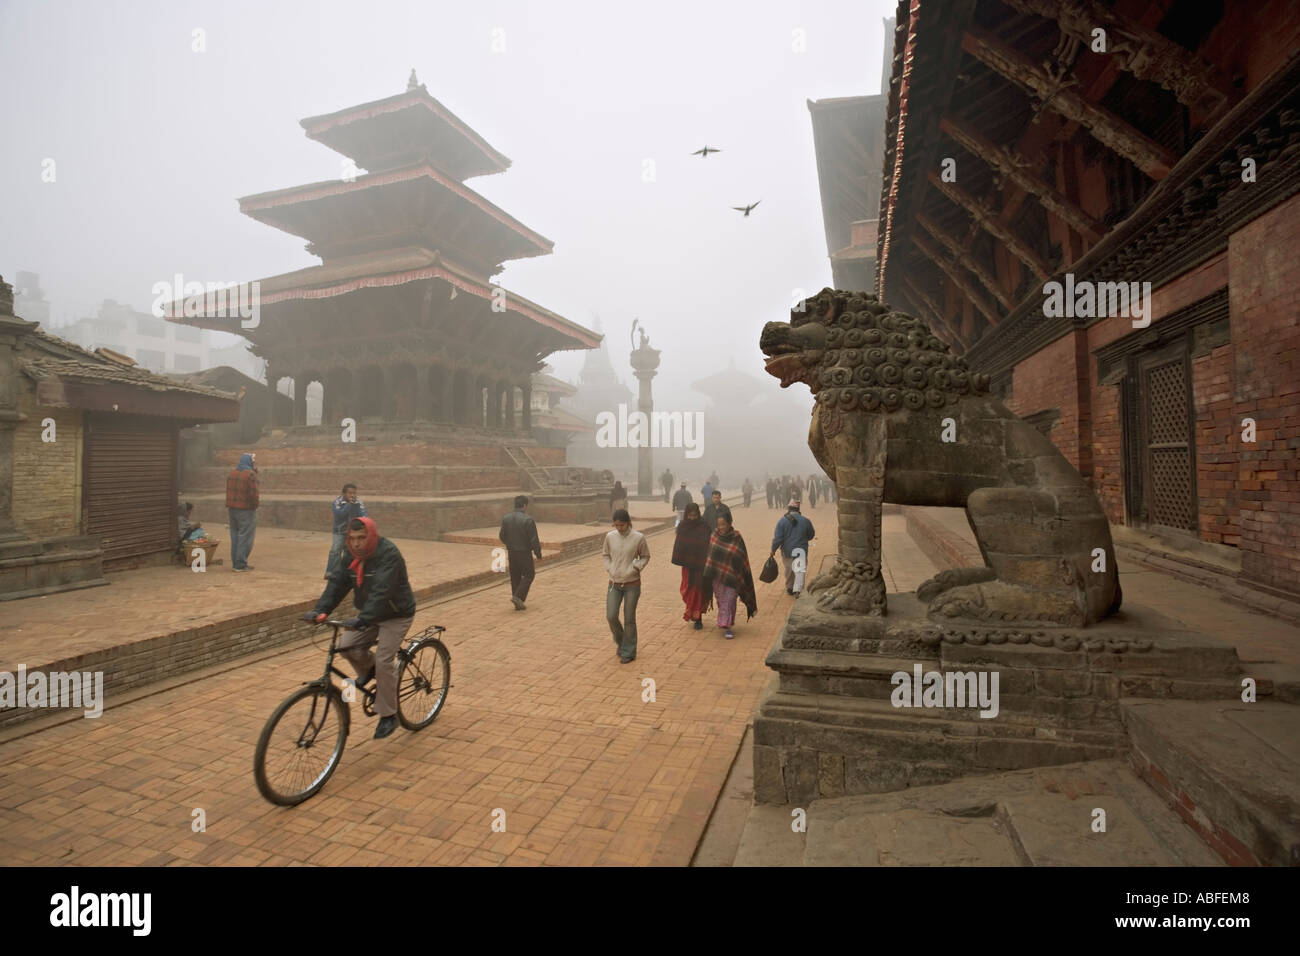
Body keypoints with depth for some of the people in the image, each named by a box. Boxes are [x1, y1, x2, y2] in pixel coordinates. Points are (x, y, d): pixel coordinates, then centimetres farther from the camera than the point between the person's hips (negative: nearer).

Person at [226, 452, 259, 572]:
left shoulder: (231, 474, 9)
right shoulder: (251, 474, -15)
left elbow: (229, 491, 14)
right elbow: (253, 494, -16)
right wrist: (256, 503, -3)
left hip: (233, 509, 8)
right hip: (246, 510, -7)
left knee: (235, 536, 14)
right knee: (245, 537, -2)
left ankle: (235, 563, 19)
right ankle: (241, 564, 0)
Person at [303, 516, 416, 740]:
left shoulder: (388, 554, -26)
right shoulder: (350, 556, -2)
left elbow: (381, 592, -35)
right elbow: (337, 583, -9)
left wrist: (363, 619, -46)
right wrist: (320, 611, -24)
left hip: (396, 615, -7)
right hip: (368, 613, 7)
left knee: (384, 662, -14)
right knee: (346, 645, -13)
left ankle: (388, 716, 4)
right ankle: (368, 668, 20)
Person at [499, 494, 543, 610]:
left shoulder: (506, 518, -1)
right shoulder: (528, 520, -18)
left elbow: (502, 536, 7)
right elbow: (534, 540, -15)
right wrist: (538, 554, -3)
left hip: (511, 553, 6)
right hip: (525, 553, -6)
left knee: (515, 577, 13)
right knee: (528, 575, 11)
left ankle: (518, 603, 18)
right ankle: (518, 596, -3)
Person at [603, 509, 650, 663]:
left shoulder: (638, 538, -10)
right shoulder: (610, 537, -2)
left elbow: (645, 556, 3)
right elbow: (605, 554, 14)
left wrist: (636, 567, -13)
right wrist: (608, 568, -1)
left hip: (632, 584, -2)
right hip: (614, 583, 3)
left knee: (629, 619, 4)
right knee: (611, 616, -2)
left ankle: (628, 652, 20)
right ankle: (621, 642, 26)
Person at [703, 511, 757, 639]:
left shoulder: (737, 539, -11)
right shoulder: (714, 536, -2)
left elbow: (742, 560, -6)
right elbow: (710, 555, 5)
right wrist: (708, 573, 2)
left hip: (731, 575, -3)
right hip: (717, 575, 4)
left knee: (729, 601, -5)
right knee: (721, 600, 15)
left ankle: (727, 627, -2)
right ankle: (725, 622, 36)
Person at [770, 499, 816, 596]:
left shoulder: (782, 521, -12)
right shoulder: (806, 521, -4)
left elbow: (777, 538, -13)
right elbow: (811, 535, 11)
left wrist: (773, 550, -1)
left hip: (787, 551, 0)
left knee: (789, 571, 17)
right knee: (800, 570, 2)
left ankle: (789, 589, 31)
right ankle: (798, 589, -13)